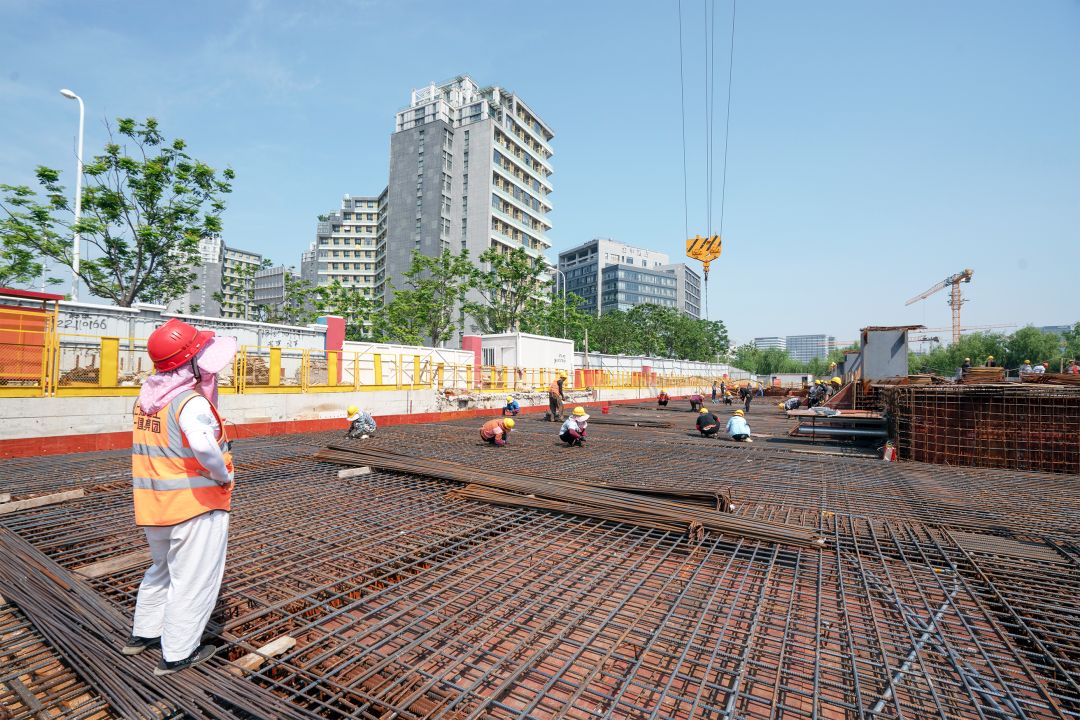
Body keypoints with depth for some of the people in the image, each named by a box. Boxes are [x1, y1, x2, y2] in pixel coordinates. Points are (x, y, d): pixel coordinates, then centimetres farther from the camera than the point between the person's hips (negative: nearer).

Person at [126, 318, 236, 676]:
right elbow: (204, 444, -38)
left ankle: (143, 633, 45)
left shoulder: (146, 396, 5)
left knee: (162, 568, 29)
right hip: (196, 503, -8)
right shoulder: (190, 401, -23)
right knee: (193, 579, 8)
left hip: (154, 504, 9)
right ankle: (177, 653, 21)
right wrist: (224, 475, -23)